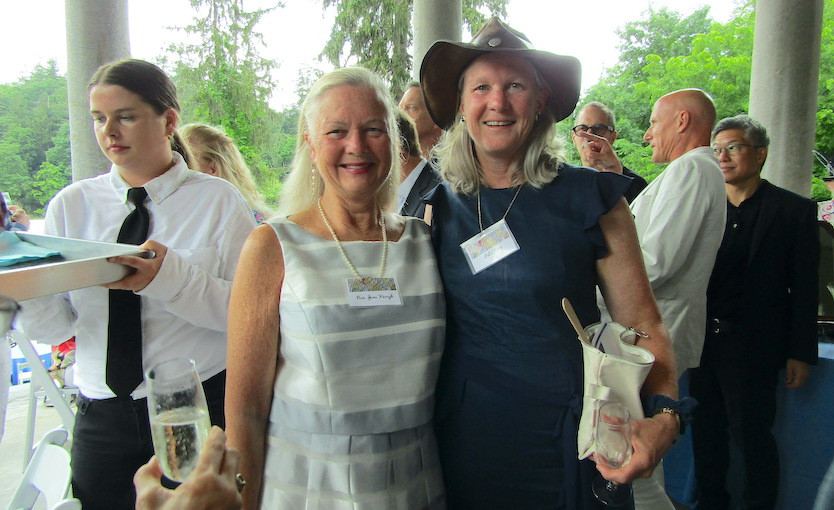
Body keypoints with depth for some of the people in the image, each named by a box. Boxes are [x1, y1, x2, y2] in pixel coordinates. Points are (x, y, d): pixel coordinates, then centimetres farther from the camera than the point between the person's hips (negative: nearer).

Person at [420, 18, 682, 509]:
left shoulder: (590, 198, -8)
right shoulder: (441, 206, 2)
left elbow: (643, 326, -7)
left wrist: (663, 416, -22)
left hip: (563, 443, -2)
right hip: (461, 439, 3)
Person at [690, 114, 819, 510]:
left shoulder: (795, 210, -2)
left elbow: (805, 289, -3)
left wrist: (801, 354, -4)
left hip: (753, 348, -3)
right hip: (703, 342, 4)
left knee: (751, 434, 5)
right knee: (706, 432, 14)